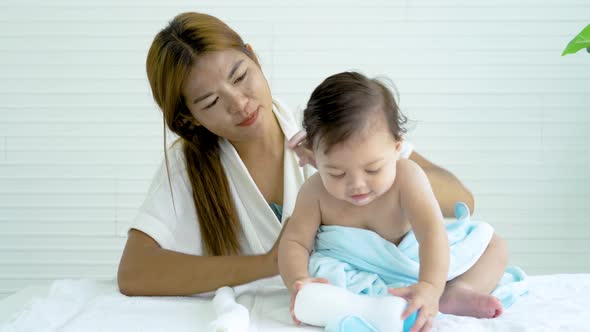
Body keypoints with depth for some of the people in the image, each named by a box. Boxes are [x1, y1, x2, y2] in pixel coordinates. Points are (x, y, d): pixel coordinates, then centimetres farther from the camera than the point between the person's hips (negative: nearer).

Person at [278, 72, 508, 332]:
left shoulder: (406, 176, -23)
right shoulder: (315, 192, -17)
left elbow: (431, 230, -34)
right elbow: (294, 242, -16)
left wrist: (430, 287, -52)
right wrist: (299, 281, -39)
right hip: (351, 279, 0)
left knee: (494, 246, -7)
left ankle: (456, 291, -34)